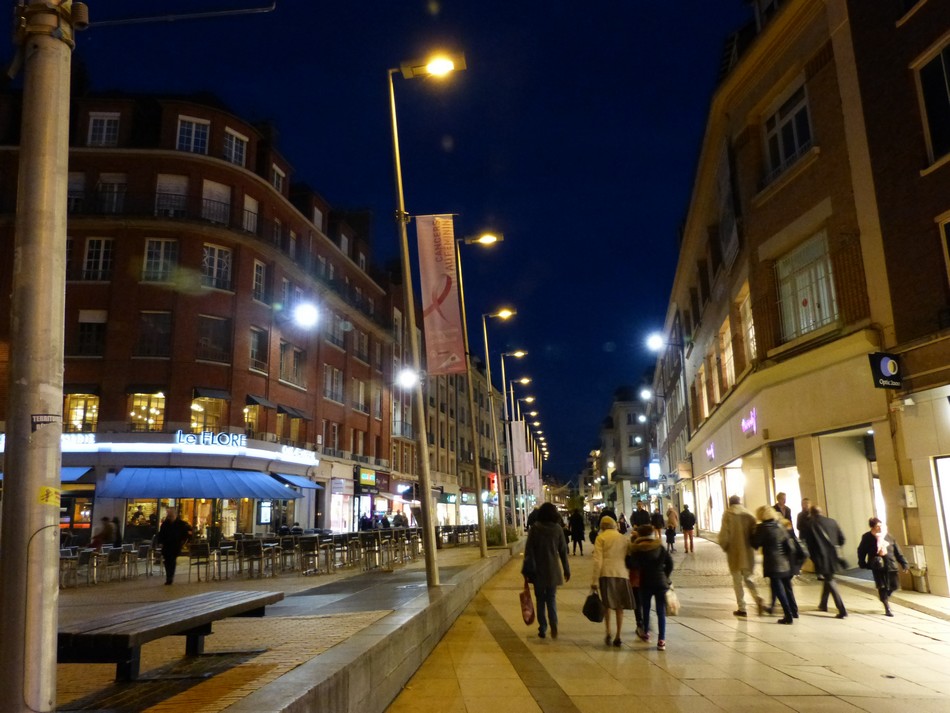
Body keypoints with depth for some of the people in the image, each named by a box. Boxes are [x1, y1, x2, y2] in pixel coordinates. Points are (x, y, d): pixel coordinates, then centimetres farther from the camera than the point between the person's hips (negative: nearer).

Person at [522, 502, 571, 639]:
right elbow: (563, 550, 1)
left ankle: (543, 629, 10)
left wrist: (526, 571, -3)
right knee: (551, 598, 10)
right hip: (553, 570, 1)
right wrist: (566, 570, 9)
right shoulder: (558, 528, -2)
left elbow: (529, 551, -8)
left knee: (540, 599, 10)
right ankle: (553, 623, -12)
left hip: (538, 571, -1)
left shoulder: (534, 529, -7)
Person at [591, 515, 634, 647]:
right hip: (622, 573, 3)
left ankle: (608, 633, -3)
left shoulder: (601, 537, 1)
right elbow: (627, 558, 13)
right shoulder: (623, 538, 13)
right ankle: (618, 636, 11)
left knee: (607, 604, 9)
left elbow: (598, 560, -6)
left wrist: (594, 580, -4)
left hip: (606, 573, -3)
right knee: (619, 606, 10)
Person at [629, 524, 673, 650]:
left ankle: (645, 633, 35)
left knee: (645, 609, 19)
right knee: (661, 612, 3)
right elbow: (670, 563, 3)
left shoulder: (637, 549, -5)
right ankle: (661, 640, -2)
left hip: (645, 583, -1)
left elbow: (634, 565, -13)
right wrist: (665, 576, 12)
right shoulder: (660, 546, 3)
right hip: (661, 582, 1)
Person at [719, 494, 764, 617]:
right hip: (748, 553, 3)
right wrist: (751, 545, 14)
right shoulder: (749, 515, 1)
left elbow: (724, 535, -13)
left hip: (735, 553, -3)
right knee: (748, 578, 18)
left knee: (737, 581, 7)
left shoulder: (728, 515, -8)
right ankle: (759, 601, -1)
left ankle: (741, 608, 8)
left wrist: (725, 547, 4)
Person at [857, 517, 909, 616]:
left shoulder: (887, 535, 6)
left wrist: (903, 562, 9)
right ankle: (887, 608, 7)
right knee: (882, 587, -4)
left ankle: (885, 598, 36)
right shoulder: (867, 537, -4)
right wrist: (862, 564, 1)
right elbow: (861, 551, 3)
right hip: (877, 566, -4)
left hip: (890, 565, 4)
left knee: (894, 586, 7)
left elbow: (897, 550, 11)